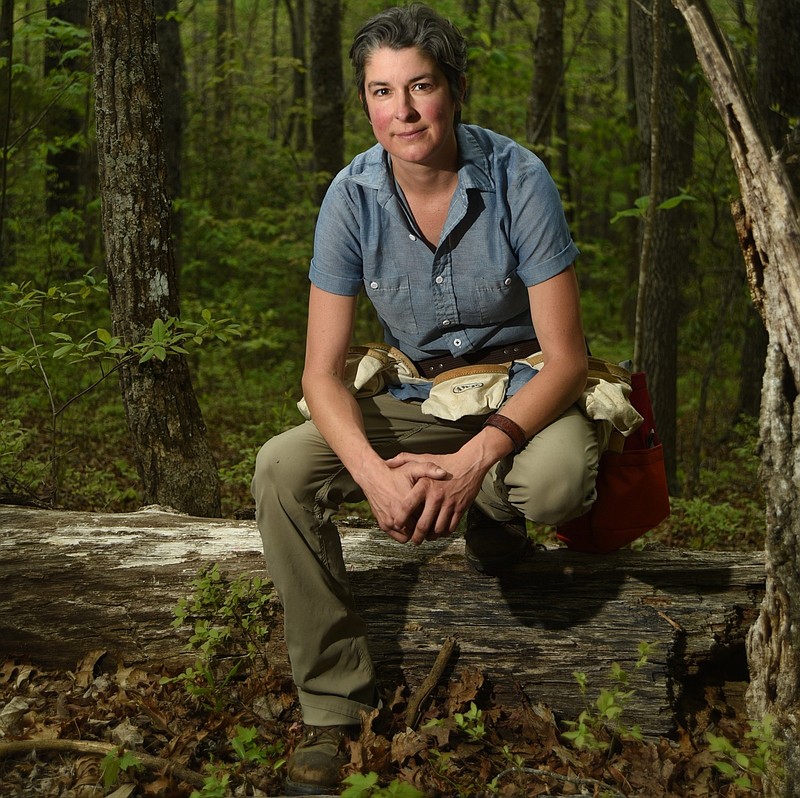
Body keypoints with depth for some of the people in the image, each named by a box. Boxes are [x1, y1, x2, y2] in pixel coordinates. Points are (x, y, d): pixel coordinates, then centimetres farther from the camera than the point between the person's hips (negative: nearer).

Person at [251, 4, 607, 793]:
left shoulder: (516, 179, -19)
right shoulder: (353, 195, -12)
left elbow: (565, 355, -18)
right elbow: (323, 370, -11)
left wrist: (473, 462, -32)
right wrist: (374, 474, -31)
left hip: (517, 389, -2)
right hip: (409, 395, 3)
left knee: (561, 476, -37)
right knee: (281, 469, -21)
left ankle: (492, 512, 3)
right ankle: (335, 706, -11)